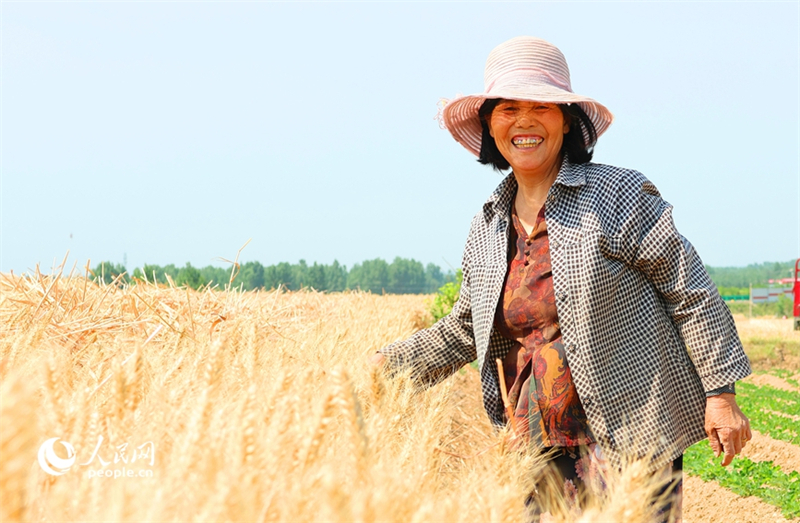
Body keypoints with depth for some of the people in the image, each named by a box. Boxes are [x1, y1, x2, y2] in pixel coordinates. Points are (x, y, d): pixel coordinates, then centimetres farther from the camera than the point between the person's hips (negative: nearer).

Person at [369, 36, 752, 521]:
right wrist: (388, 364, 13)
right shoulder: (488, 228, 11)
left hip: (631, 437, -5)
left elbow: (691, 292, -5)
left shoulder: (618, 195, -6)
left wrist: (721, 391, -9)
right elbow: (462, 332, 22)